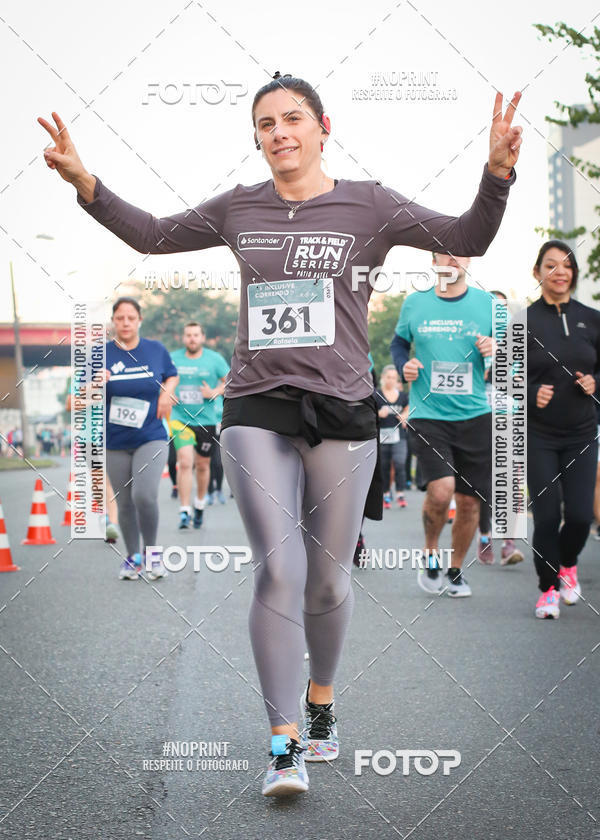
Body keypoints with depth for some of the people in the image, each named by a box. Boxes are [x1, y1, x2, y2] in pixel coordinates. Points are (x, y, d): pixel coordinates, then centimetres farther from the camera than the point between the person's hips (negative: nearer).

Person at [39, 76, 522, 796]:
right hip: (257, 411, 1)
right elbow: (150, 235, 20)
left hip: (341, 412, 0)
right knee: (278, 571, -12)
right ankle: (284, 745, -8)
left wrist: (497, 174, -21)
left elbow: (467, 240, -4)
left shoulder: (367, 204, 3)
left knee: (327, 580, 8)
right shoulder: (237, 210, 9)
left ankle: (321, 703, 34)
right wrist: (86, 184, 7)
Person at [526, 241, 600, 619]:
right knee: (546, 514, -4)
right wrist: (532, 394, -17)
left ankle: (567, 564, 28)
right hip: (538, 435, -2)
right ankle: (549, 587, 14)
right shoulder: (524, 322, -3)